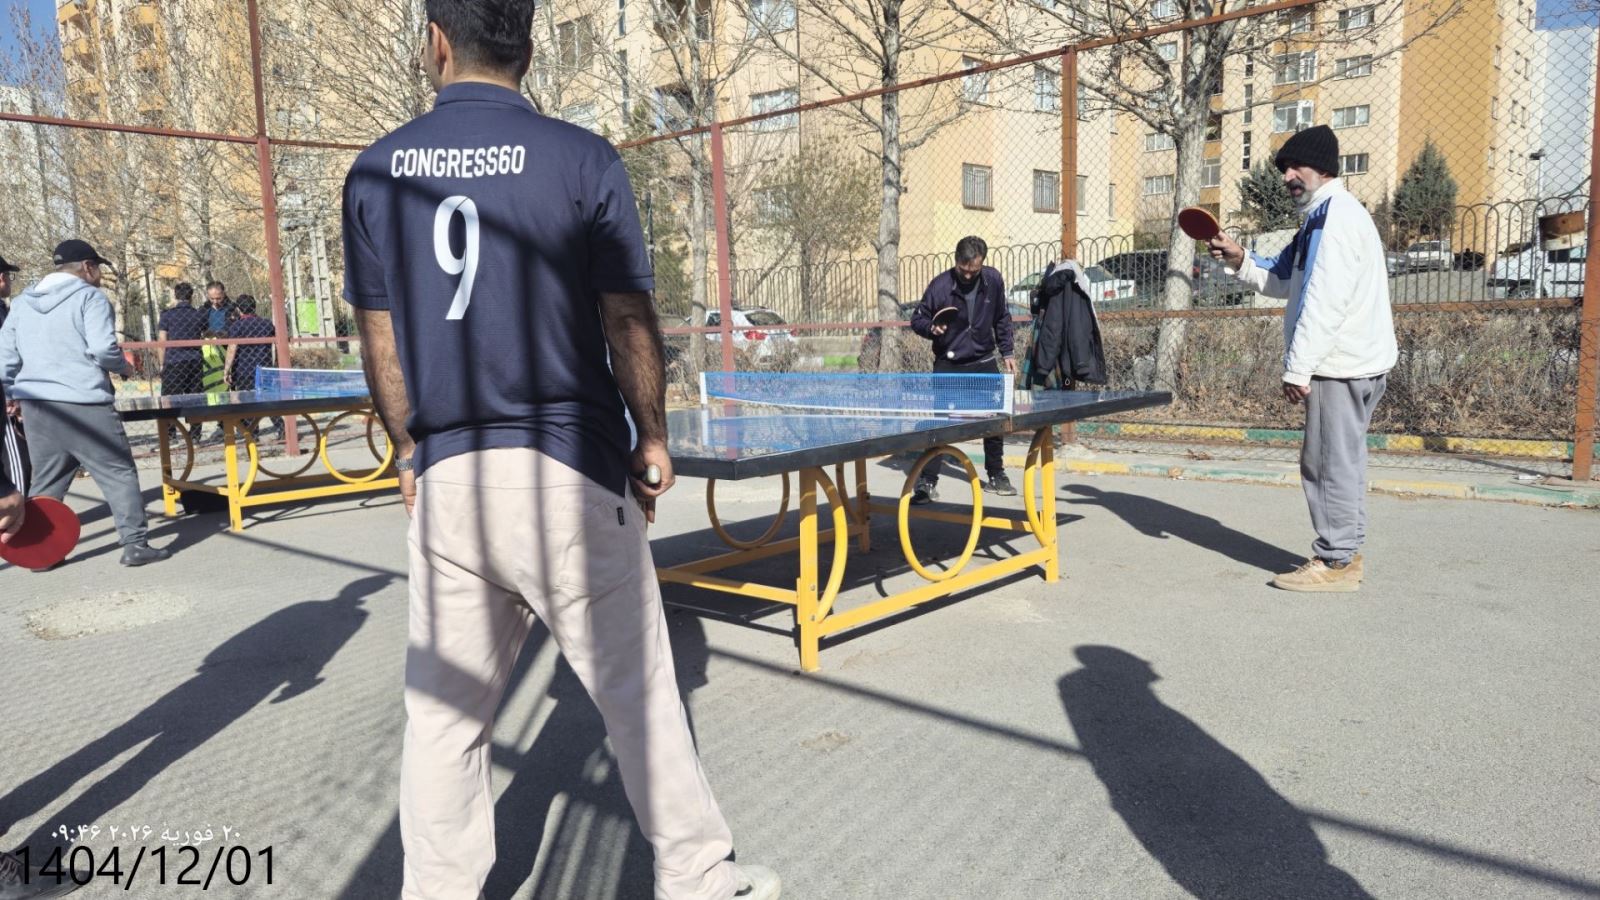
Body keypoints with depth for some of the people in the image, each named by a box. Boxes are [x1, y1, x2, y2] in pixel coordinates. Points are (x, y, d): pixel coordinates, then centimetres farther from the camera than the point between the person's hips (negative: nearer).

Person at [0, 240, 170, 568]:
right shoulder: (90, 297, -5)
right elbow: (102, 349, -17)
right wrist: (123, 367, 2)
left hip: (36, 405, 7)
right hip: (83, 405, -7)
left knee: (45, 482, 14)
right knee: (119, 474, 0)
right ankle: (135, 544, -2)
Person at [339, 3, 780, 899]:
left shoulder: (377, 171, 7)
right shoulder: (582, 158, -4)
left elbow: (380, 338, 10)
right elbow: (630, 322, -4)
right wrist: (654, 439, 8)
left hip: (447, 478, 4)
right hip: (569, 474, -3)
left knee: (446, 707, 14)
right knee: (637, 691, 8)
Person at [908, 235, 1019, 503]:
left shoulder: (993, 281, -4)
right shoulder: (940, 285, -15)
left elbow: (1002, 320, 10)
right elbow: (917, 319, -5)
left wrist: (1006, 352, 7)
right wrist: (932, 328, -26)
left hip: (984, 362, 3)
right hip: (948, 365, -3)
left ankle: (996, 476, 27)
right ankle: (927, 481, 0)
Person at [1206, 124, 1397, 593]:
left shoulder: (1337, 216, -15)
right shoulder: (1321, 217, 19)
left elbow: (1324, 301, -23)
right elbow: (1285, 279, 26)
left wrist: (1298, 367, -24)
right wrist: (1240, 260, 10)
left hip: (1341, 364, -11)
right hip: (1345, 362, 11)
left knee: (1331, 462, -6)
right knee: (1337, 462, 16)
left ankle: (1335, 563, 1)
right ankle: (1343, 553, 25)